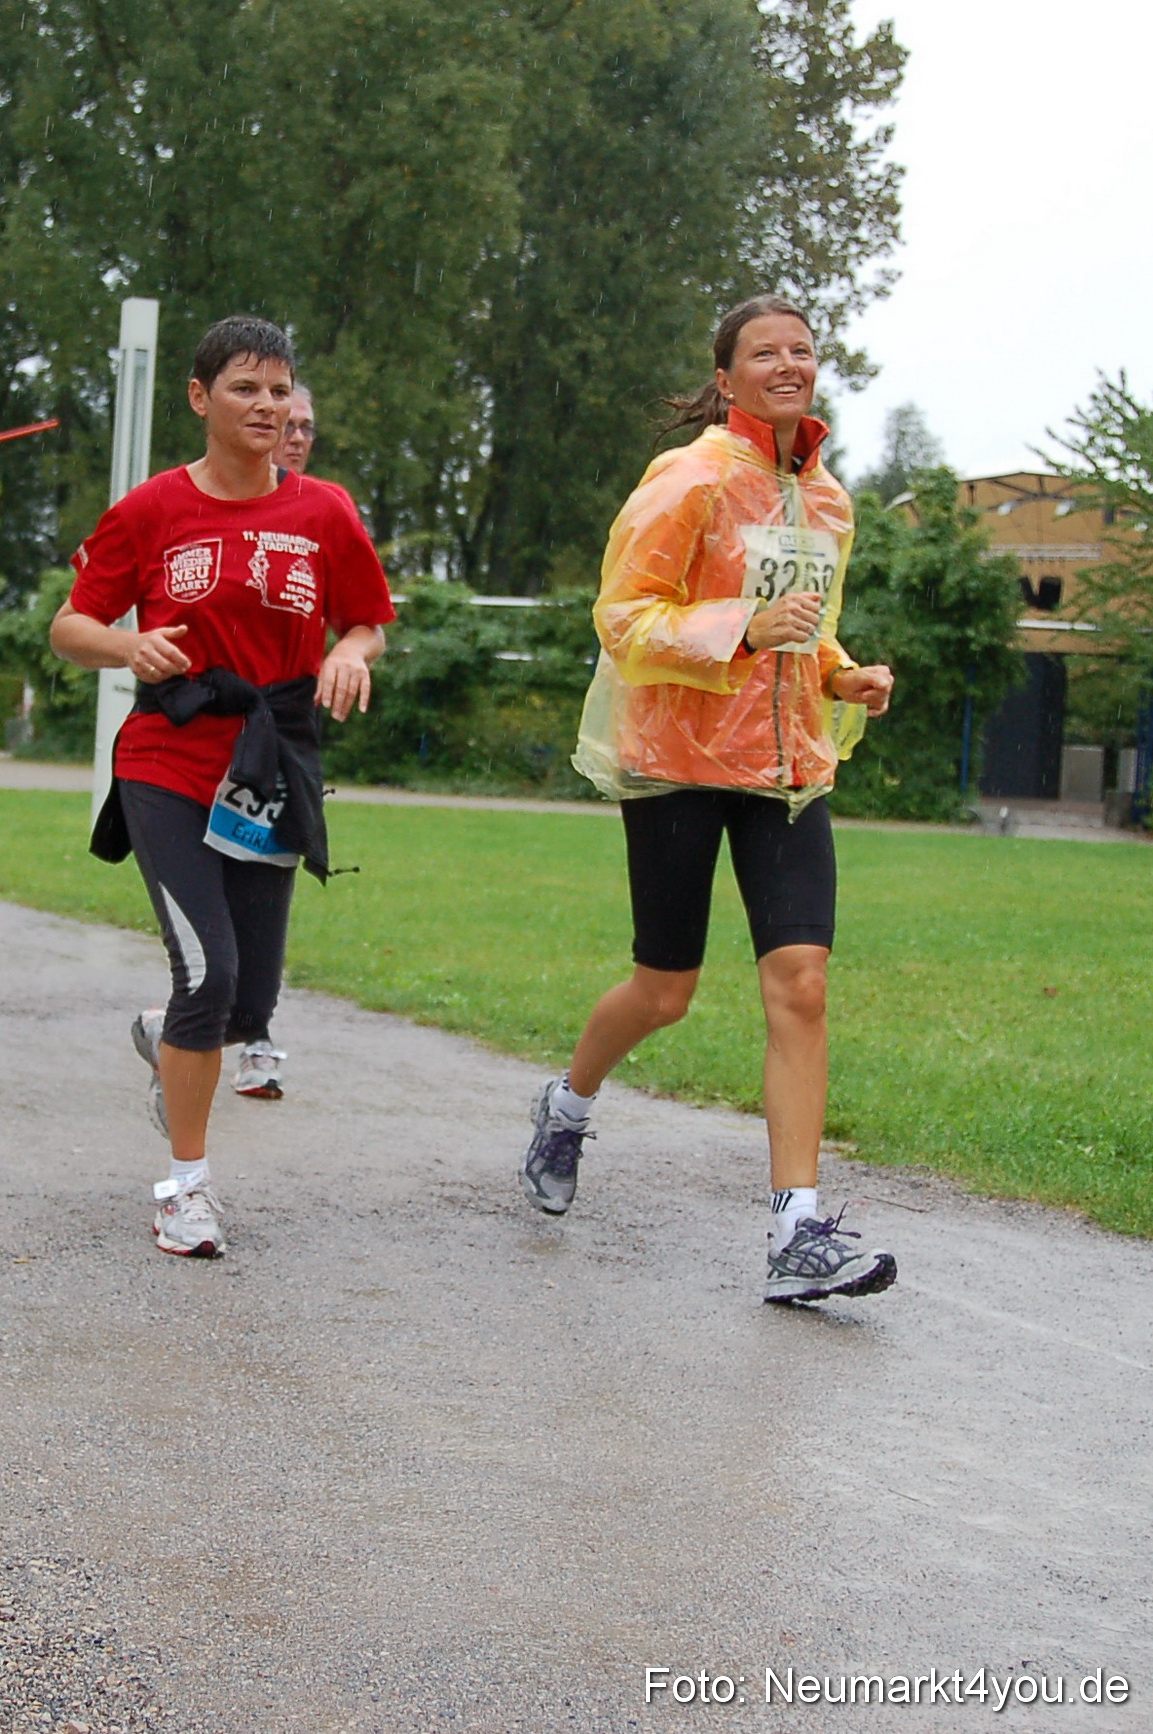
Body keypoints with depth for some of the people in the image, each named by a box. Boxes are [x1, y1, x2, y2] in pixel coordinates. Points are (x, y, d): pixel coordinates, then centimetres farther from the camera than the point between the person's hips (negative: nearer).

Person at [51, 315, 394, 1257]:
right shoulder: (151, 510, 0)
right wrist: (129, 646, -16)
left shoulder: (323, 515, 4)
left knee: (250, 1005, 4)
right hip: (167, 767, -3)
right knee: (210, 970, -17)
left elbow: (369, 621, 15)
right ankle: (186, 1183, 0)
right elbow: (72, 625, 5)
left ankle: (164, 1038, 43)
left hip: (269, 778, 3)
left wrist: (351, 652, -8)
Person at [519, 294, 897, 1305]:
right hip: (678, 755, -5)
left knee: (801, 982, -10)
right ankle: (569, 1105, 38)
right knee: (666, 992, 4)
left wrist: (846, 678, 7)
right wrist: (744, 628, -24)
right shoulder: (692, 479, -9)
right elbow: (623, 615, -12)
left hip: (787, 762, 5)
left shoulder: (827, 500, 12)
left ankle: (798, 1236, -11)